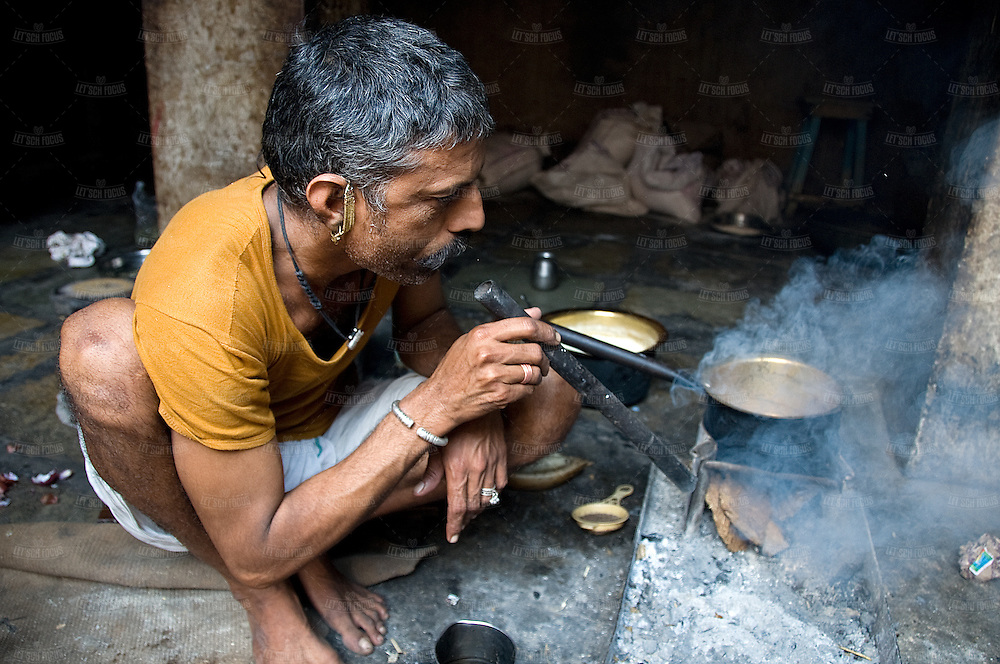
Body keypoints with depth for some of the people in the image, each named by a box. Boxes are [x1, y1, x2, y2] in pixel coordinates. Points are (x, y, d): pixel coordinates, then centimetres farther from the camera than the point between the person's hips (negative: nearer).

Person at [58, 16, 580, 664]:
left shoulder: (389, 219, -21)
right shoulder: (196, 307, -37)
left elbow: (425, 322, 1)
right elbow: (255, 554, -29)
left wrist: (470, 403, -22)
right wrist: (434, 406, -36)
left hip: (318, 440, 4)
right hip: (177, 469, -3)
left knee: (547, 402, -14)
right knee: (103, 345, -37)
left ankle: (305, 548, -5)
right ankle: (266, 595, -12)